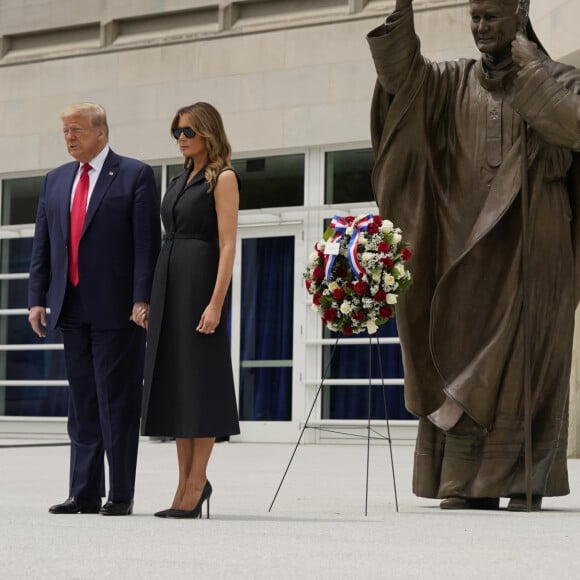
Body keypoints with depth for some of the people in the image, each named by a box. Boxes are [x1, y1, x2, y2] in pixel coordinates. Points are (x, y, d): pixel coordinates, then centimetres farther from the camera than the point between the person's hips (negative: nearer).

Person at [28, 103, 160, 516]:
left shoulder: (135, 175, -2)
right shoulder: (56, 180, 16)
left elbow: (148, 243, -8)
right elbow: (42, 245, 15)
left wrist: (142, 300, -15)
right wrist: (37, 298, 6)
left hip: (116, 308, -6)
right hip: (72, 309, 6)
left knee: (117, 404, -3)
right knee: (82, 404, 9)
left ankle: (121, 496, 2)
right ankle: (85, 493, 13)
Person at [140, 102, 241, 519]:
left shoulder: (223, 178, -5)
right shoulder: (180, 181, 18)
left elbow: (228, 245, -12)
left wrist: (216, 302, -21)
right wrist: (152, 299, 12)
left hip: (201, 280, -8)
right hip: (168, 281, 8)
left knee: (200, 376, -6)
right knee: (174, 377, 6)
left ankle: (197, 482, -2)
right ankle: (187, 480, 11)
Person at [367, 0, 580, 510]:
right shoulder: (453, 81, 11)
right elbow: (399, 72, -6)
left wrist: (530, 67, -14)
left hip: (530, 244, -3)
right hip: (465, 244, 3)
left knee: (523, 362, -4)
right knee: (464, 348, 1)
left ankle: (526, 481, 2)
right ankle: (472, 483, 4)